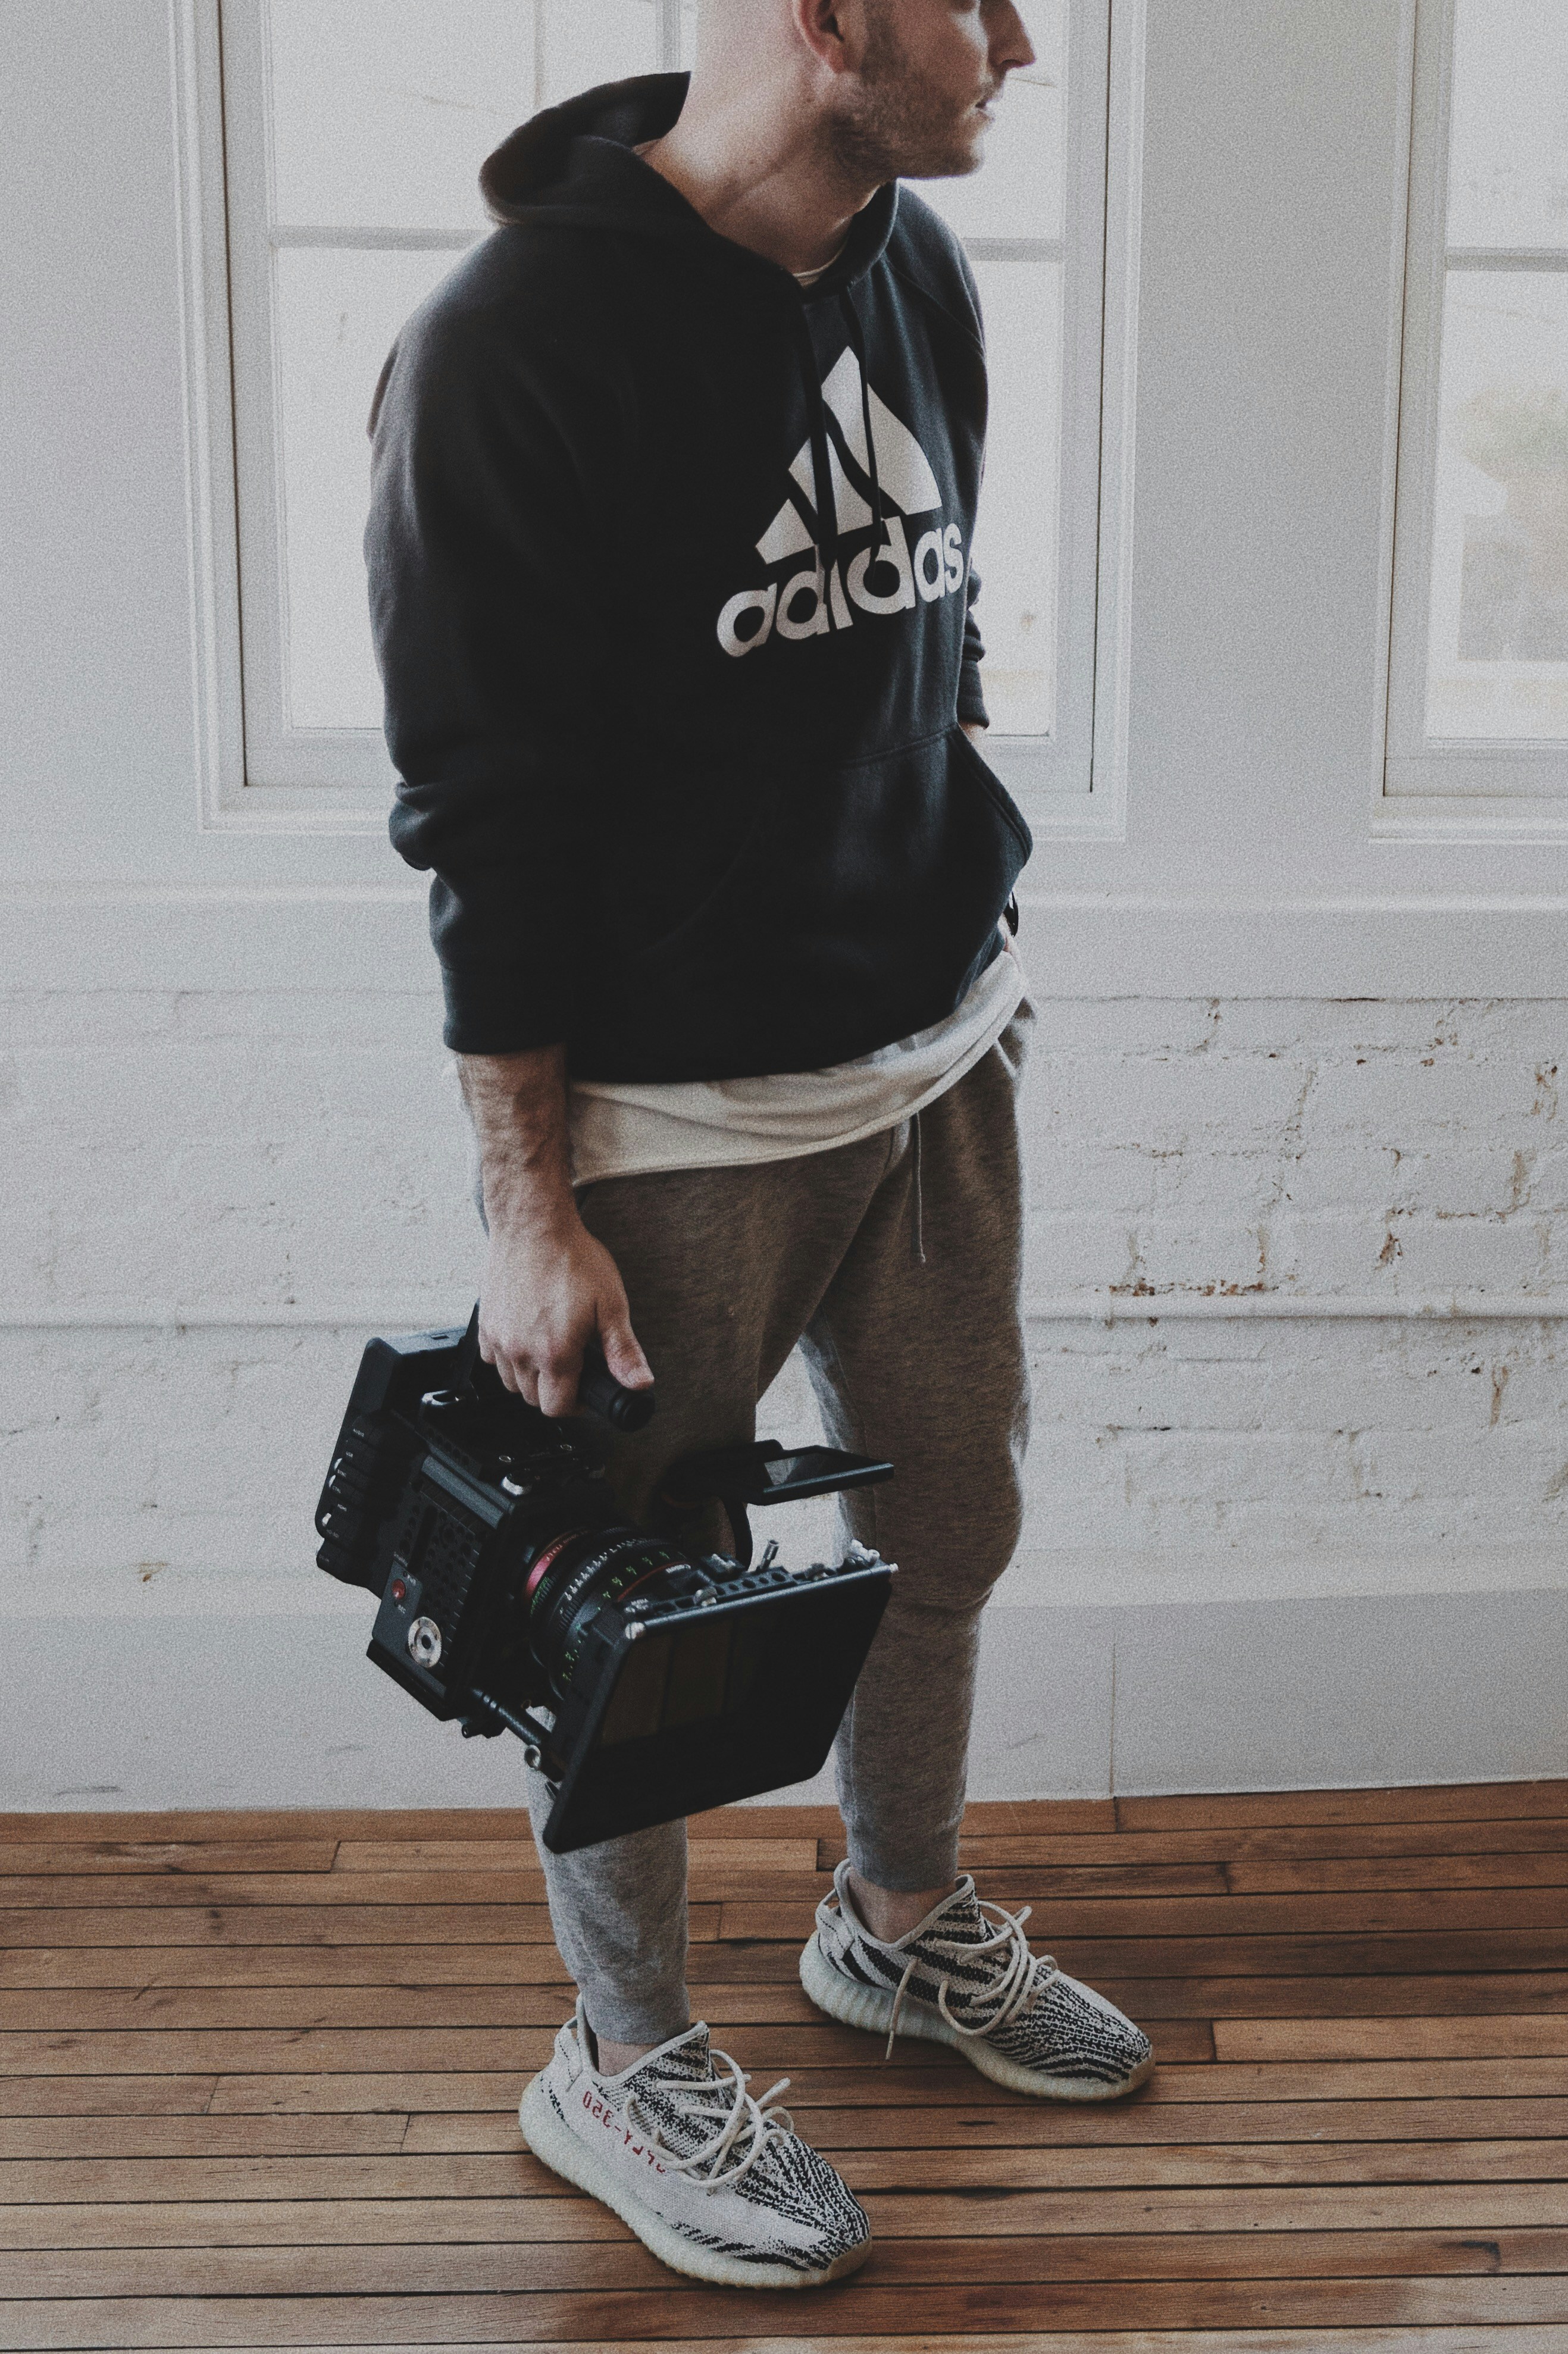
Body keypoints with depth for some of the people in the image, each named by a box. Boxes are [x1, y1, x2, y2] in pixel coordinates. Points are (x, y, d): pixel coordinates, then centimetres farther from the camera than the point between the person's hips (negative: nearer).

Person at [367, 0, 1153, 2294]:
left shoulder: (918, 275, 5)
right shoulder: (515, 346, -19)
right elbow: (487, 827, -18)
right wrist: (528, 1211, -16)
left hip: (939, 1061, 7)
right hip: (679, 1116, -7)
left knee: (951, 1524, 20)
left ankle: (906, 1923, 45)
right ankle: (622, 2062, 30)